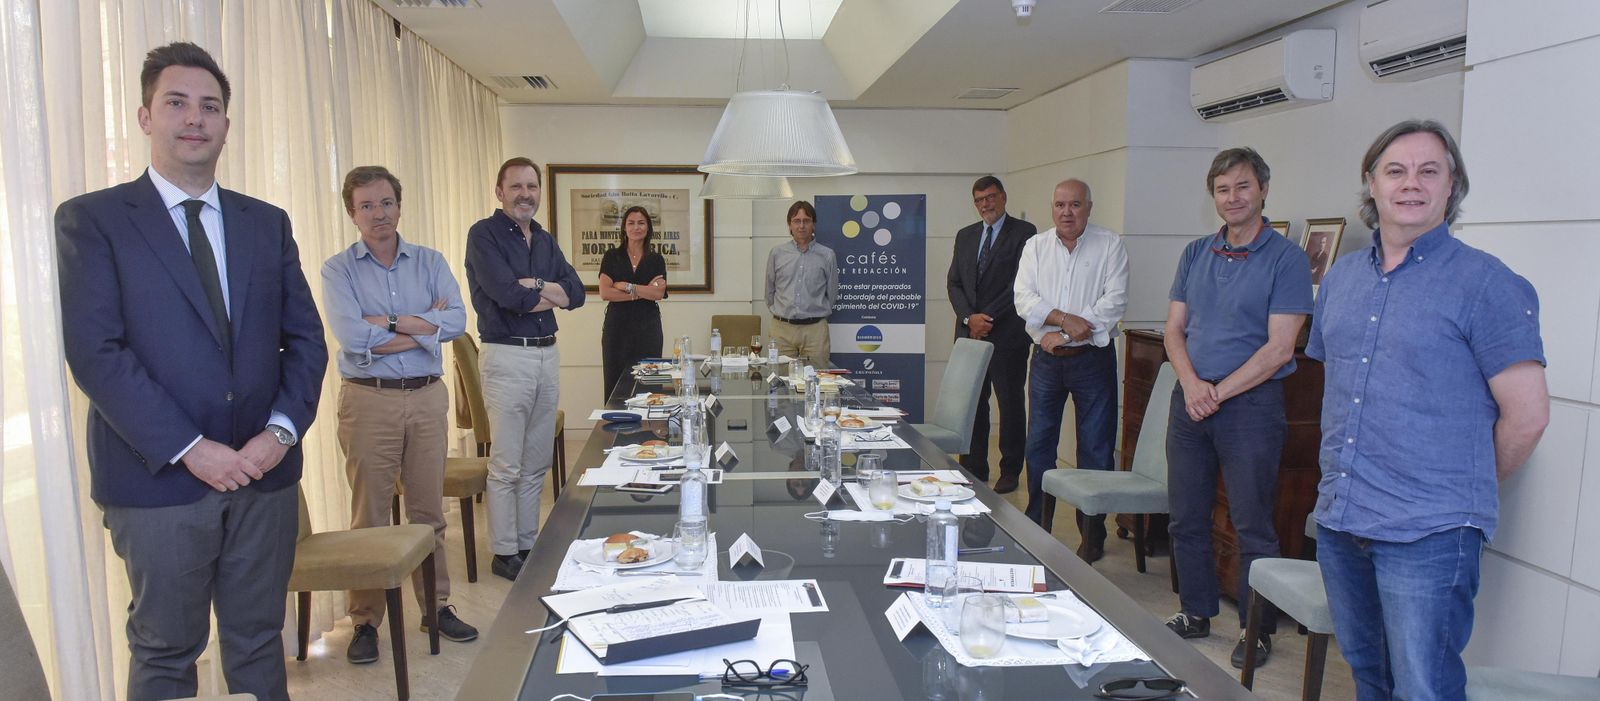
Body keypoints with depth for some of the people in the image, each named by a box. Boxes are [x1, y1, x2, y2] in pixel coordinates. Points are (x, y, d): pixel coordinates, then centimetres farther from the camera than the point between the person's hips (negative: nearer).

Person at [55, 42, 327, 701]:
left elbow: (305, 337, 7)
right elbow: (94, 351, -10)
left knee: (258, 644, 14)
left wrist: (282, 429, -8)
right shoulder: (91, 219, -2)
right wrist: (188, 448, -16)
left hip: (264, 472, 3)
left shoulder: (267, 223, 10)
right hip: (159, 480, -3)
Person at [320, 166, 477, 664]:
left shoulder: (430, 262, 8)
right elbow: (351, 337, -15)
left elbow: (456, 321, -8)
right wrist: (424, 327, -10)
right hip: (369, 401, -2)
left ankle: (437, 605, 23)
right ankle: (365, 620, 16)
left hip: (428, 398, 3)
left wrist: (390, 322, -14)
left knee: (428, 510, 11)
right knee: (369, 516, 4)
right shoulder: (339, 270, 0)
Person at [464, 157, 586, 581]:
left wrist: (533, 285, -12)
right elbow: (507, 295, -19)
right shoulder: (485, 235, -6)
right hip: (507, 356, -7)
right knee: (506, 467, -1)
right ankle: (504, 553, 10)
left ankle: (528, 544, 24)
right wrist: (552, 294, -3)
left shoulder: (544, 240, 14)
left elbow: (576, 293, 3)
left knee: (536, 464, 13)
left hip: (547, 353, 7)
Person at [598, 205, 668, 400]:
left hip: (648, 327, 1)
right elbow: (605, 293, -6)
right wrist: (644, 292, -8)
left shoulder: (656, 260, 10)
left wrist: (626, 286, -9)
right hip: (617, 326, -1)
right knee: (615, 382, -3)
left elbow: (659, 293, -5)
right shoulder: (612, 257, 7)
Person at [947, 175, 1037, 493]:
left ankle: (1009, 472, 14)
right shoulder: (965, 236, 15)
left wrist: (988, 319, -12)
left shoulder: (1024, 233, -2)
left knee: (1011, 404, 3)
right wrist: (969, 317, -4)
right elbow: (953, 282, 11)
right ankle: (973, 470, 14)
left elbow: (1021, 284, -9)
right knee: (972, 405, 6)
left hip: (1007, 335, -4)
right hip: (970, 333, 5)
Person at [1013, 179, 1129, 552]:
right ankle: (1035, 525, 24)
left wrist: (1063, 334, -16)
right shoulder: (1036, 246, 7)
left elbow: (1115, 301, -11)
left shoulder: (1110, 245, -1)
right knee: (1038, 444, 10)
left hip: (1092, 358, -3)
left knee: (1096, 448, 2)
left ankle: (1092, 534, 14)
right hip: (1046, 358, 3)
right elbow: (1024, 299, -4)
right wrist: (1065, 319, -20)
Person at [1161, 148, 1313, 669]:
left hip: (1251, 404, -5)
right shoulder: (1195, 254, 11)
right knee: (1186, 517, 11)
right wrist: (1191, 384, -9)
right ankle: (1195, 612, 28)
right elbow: (1174, 329, 8)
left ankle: (1257, 628, 18)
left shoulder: (1285, 258, -6)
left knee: (1252, 525, 2)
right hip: (1190, 400, 5)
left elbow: (1279, 349, -12)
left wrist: (1219, 392, -14)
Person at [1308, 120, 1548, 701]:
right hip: (1338, 521, 6)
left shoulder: (1485, 283, -9)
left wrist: (1467, 490, 2)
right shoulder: (1341, 277, 10)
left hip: (1428, 536, -6)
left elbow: (1527, 415, -10)